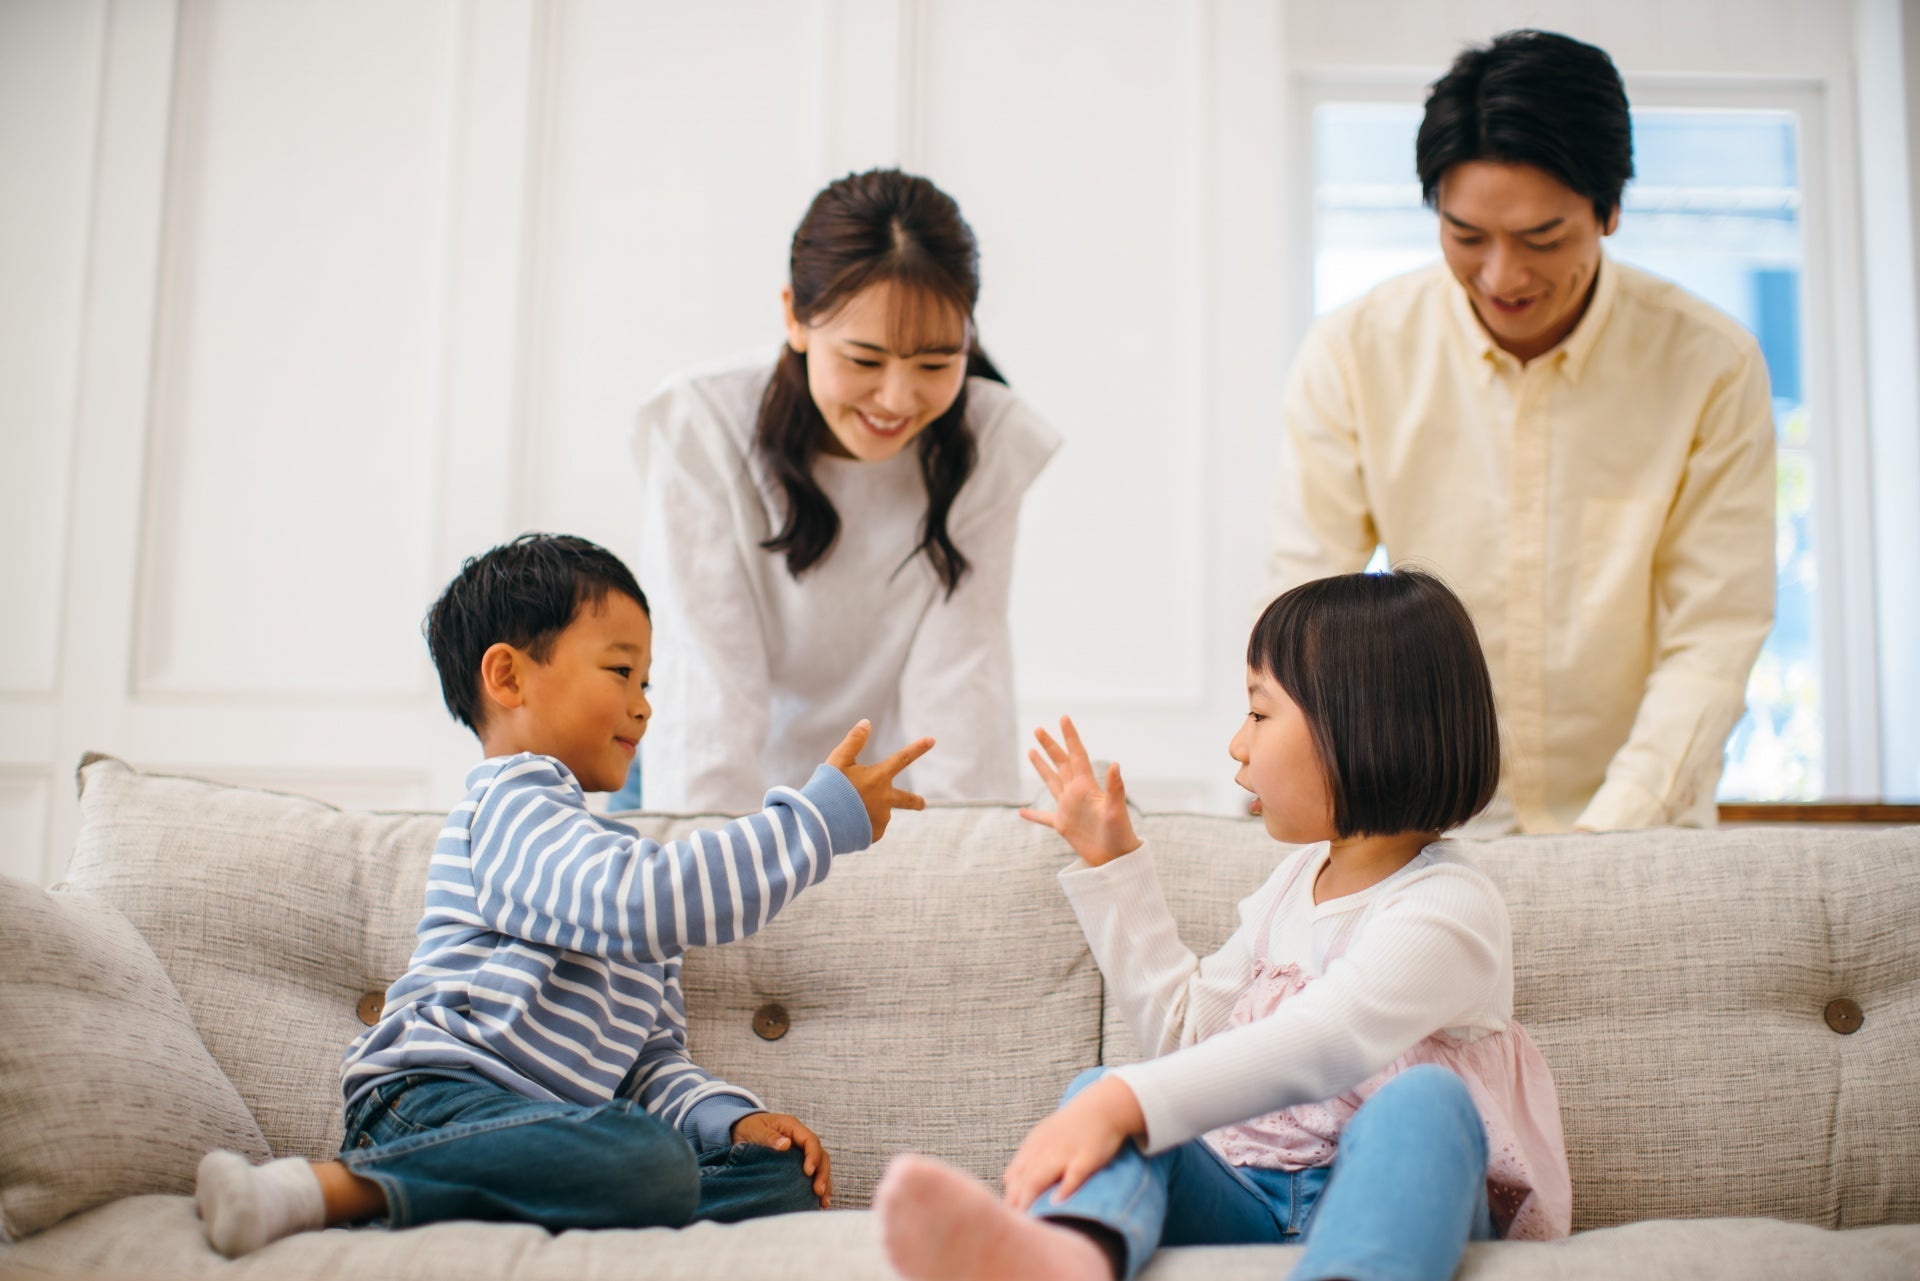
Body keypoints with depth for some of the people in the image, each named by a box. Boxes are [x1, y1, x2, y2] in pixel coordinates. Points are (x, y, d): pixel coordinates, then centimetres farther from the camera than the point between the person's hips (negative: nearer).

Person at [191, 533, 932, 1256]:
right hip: (441, 1102, -8)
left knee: (782, 1175, -9)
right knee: (653, 1164, -35)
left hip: (557, 1128, 9)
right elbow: (643, 903, -19)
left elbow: (653, 1059, 27)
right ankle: (338, 1188, -31)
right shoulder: (510, 801, 2)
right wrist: (822, 820, -14)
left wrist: (731, 1116, 5)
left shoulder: (615, 857, 31)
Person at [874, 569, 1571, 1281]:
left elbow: (1308, 1049, -28)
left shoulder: (1451, 909, -10)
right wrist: (1111, 860, 25)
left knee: (1425, 1099, -36)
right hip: (1245, 1197, 6)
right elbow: (1185, 1027, 26)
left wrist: (1125, 1103, -41)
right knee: (1096, 1088, -20)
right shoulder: (1299, 877, 18)